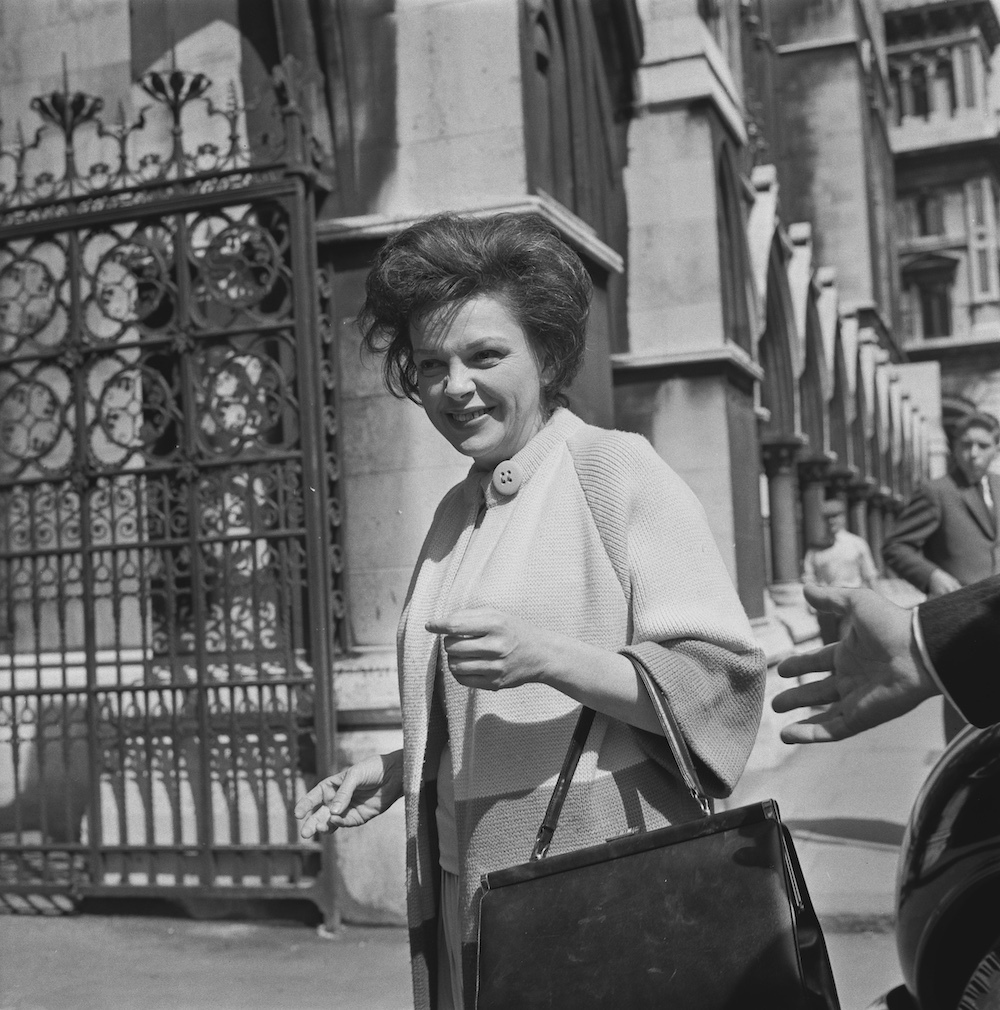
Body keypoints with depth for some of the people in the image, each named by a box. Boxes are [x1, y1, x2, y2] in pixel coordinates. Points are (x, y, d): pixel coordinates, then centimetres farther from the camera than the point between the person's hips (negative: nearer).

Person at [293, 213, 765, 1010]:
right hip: (471, 896, 6)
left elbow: (720, 681, -16)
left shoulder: (617, 470, -8)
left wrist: (548, 656, -26)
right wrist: (397, 771, 7)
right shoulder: (458, 511, 12)